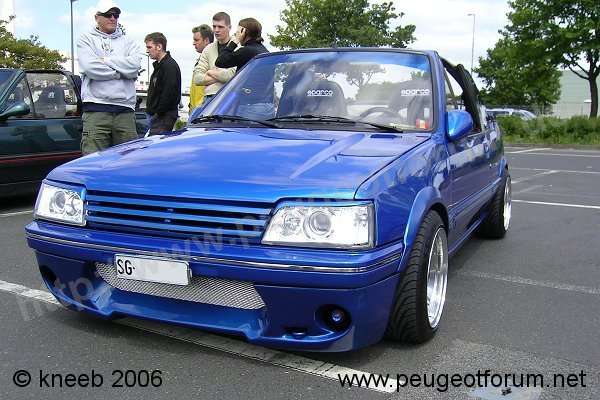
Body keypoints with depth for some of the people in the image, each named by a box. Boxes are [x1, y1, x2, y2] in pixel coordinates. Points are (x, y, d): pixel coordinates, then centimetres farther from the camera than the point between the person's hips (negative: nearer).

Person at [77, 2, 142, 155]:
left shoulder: (128, 42, 19)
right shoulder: (87, 39, 13)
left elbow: (134, 65, -2)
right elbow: (90, 67, -6)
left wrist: (105, 60, -2)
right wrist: (122, 72, -1)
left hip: (125, 109, 3)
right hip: (96, 109, -2)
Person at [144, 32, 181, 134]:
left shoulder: (170, 66, -14)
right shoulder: (159, 65, 20)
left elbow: (169, 93, -22)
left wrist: (158, 112, -19)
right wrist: (150, 110, 17)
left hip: (165, 116, -11)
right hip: (157, 115, 11)